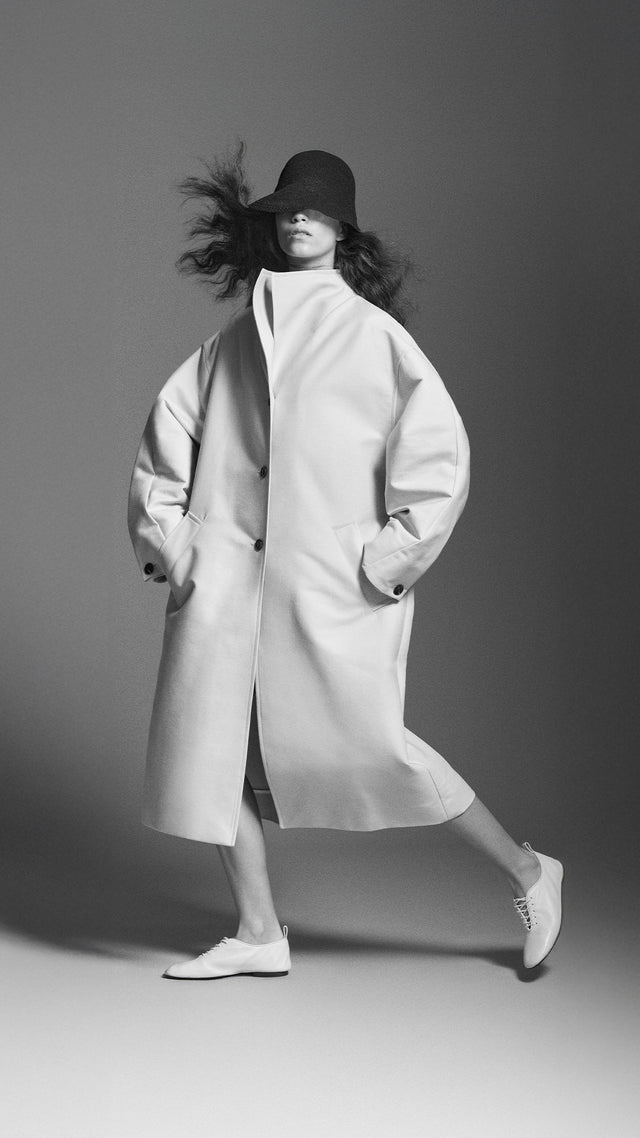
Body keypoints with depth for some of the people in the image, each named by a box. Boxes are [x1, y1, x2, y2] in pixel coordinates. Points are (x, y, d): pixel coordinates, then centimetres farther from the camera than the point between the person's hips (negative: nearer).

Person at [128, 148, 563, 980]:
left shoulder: (373, 333, 2)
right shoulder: (234, 339, 15)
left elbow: (439, 450, -3)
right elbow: (168, 432, 19)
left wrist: (388, 558, -8)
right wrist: (166, 536, 8)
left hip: (331, 578, -5)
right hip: (229, 571, 5)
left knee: (362, 743, -8)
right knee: (210, 737, 0)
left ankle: (526, 873, 10)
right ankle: (259, 934, 14)